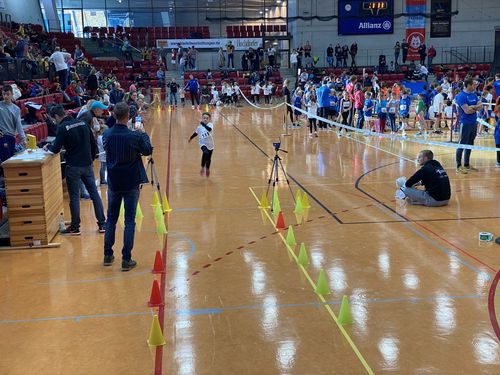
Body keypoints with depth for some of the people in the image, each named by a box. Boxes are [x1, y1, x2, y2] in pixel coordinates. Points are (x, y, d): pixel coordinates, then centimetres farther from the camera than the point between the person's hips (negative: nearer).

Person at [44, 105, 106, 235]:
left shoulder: (62, 128, -10)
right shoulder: (82, 123, 8)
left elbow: (56, 149, -11)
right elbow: (94, 144, 11)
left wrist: (48, 147, 10)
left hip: (73, 167, -5)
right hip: (87, 165, 5)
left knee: (74, 197, 3)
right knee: (94, 194, 9)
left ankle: (75, 228, 11)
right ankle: (102, 224, 11)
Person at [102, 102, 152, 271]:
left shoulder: (106, 135, -6)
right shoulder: (134, 136, -17)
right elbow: (148, 151, -1)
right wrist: (143, 133, 13)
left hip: (113, 183, 4)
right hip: (131, 183, -3)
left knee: (111, 218, 16)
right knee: (129, 220, 3)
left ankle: (108, 255, 24)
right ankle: (126, 259, 4)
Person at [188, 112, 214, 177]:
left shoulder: (210, 124, -10)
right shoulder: (199, 127, -4)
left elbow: (209, 129, -34)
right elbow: (195, 133, 15)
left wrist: (203, 124, -36)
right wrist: (191, 138, 26)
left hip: (210, 144, 1)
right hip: (203, 144, -1)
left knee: (209, 158, 15)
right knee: (206, 153, -32)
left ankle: (207, 169, 43)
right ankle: (202, 167, -18)